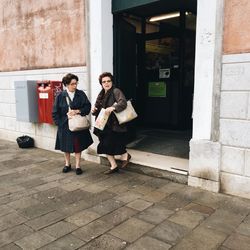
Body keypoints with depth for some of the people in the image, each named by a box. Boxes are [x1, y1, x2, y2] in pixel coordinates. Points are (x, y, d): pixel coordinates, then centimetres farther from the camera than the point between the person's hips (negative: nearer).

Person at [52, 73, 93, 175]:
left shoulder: (81, 94, -3)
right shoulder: (60, 96, -4)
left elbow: (87, 107, -6)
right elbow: (55, 112, -1)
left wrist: (77, 111, -19)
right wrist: (59, 123, -8)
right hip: (64, 125, 0)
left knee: (78, 146, 7)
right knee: (66, 146, 13)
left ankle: (77, 165, 21)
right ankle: (67, 164, 33)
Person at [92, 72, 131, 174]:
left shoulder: (116, 91, -9)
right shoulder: (101, 95, 13)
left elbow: (123, 103, -25)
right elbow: (97, 108, 19)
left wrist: (112, 108, -39)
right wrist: (94, 110, -4)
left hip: (114, 124, -7)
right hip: (104, 124, 8)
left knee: (112, 144, -5)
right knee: (105, 146, 9)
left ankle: (125, 155, 25)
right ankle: (113, 166, 24)